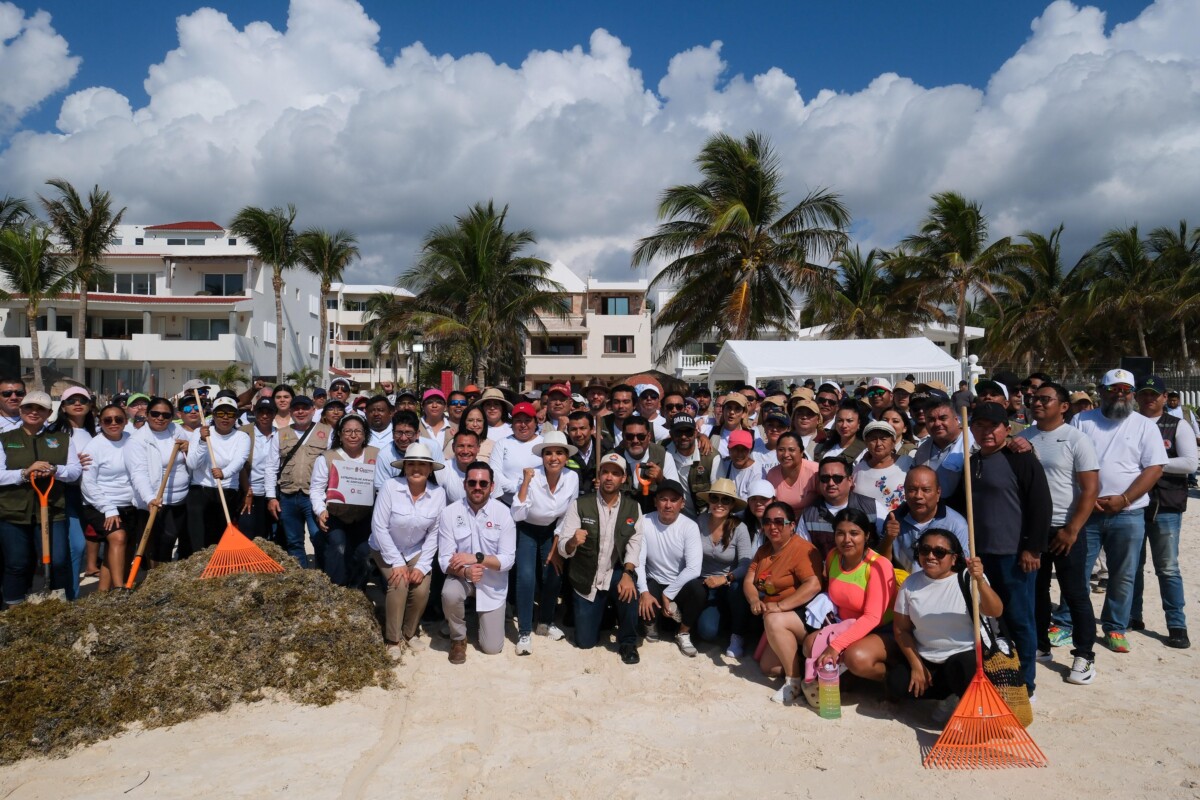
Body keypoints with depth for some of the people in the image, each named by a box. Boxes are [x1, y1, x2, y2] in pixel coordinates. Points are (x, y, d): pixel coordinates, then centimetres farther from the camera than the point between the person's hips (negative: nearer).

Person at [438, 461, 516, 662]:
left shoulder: (502, 513, -15)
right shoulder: (450, 513, -14)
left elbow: (508, 560, -16)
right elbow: (445, 560, -14)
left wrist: (476, 557, -31)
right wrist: (465, 572, -35)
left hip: (492, 582, 0)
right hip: (461, 576, 0)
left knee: (492, 647, -1)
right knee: (449, 594, -36)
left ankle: (481, 615, 34)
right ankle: (458, 638, -3)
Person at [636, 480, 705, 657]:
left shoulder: (690, 527, -14)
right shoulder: (644, 523, -11)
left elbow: (693, 568, -22)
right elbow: (637, 561, -14)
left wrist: (668, 594, -23)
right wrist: (644, 592, -28)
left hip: (679, 584, 0)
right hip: (653, 582, 0)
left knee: (698, 592, -32)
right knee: (640, 603, -32)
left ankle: (683, 634, -3)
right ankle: (652, 622, 6)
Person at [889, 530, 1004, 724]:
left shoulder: (967, 579, -11)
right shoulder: (911, 584, -2)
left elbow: (996, 612, -26)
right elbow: (901, 629, 1)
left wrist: (980, 580, -42)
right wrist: (916, 665, -9)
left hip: (964, 655, -4)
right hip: (925, 658, 4)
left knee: (958, 668, -36)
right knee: (896, 683, -19)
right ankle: (957, 694, 2)